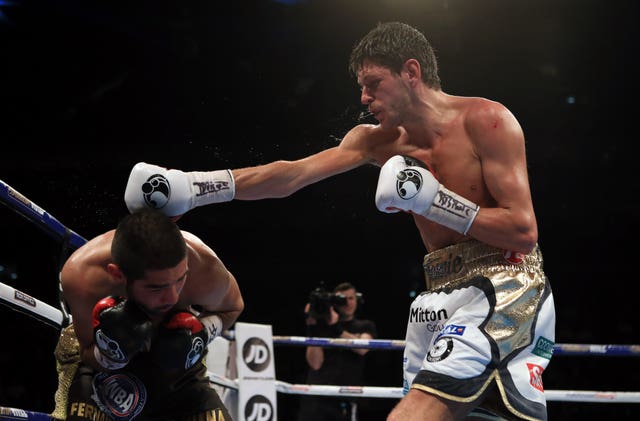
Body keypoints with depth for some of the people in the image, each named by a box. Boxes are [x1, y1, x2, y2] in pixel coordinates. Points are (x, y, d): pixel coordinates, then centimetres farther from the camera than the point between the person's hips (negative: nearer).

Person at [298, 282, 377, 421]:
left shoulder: (366, 327, 14)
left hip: (345, 400, 0)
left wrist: (337, 329, -18)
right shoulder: (321, 327, 10)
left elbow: (362, 348, -9)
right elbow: (315, 363, -1)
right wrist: (312, 329, -9)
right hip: (315, 398, 0)